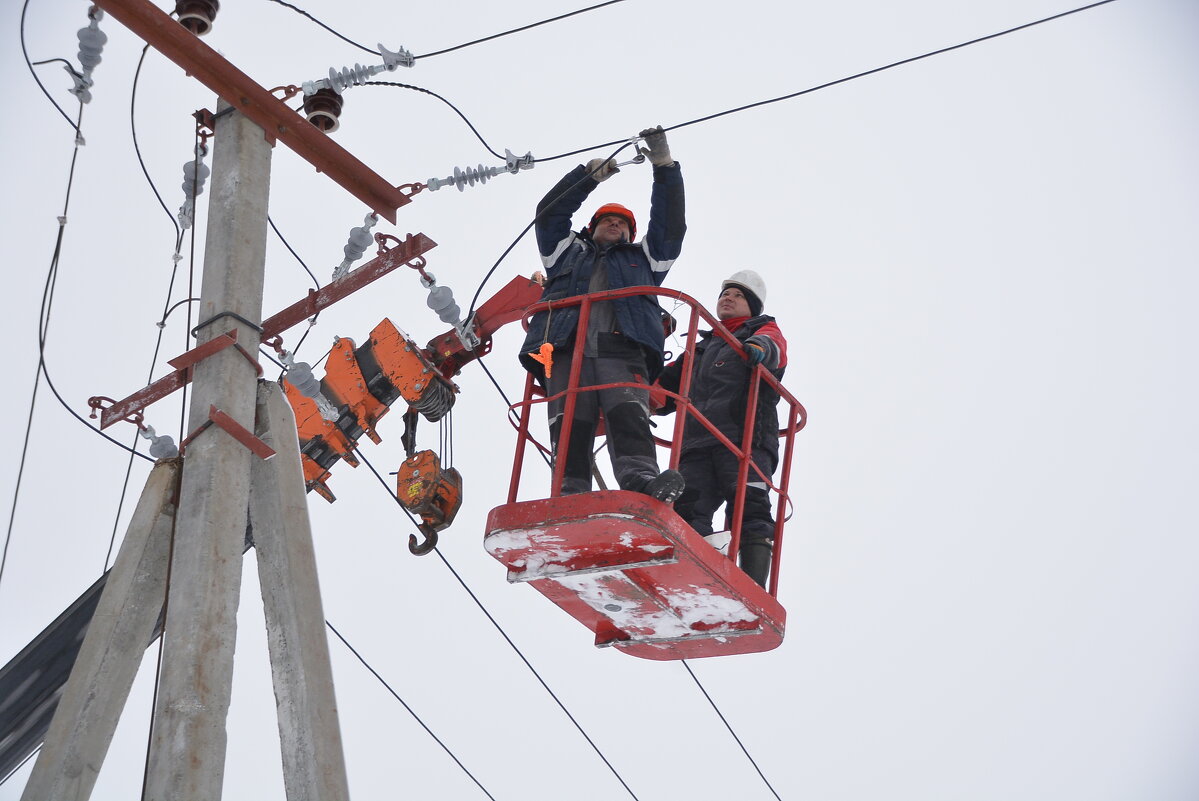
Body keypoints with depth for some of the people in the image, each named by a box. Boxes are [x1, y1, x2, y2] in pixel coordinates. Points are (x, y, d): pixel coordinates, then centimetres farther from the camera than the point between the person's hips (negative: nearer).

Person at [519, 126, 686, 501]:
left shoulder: (643, 259, 37)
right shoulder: (567, 252, 38)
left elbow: (671, 224, 28)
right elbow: (549, 212, 31)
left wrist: (664, 167, 19)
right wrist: (590, 174, 26)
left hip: (622, 351, -1)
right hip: (567, 349, 1)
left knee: (628, 415, -25)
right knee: (569, 426, -18)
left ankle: (641, 478, -47)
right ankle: (570, 496, -31)